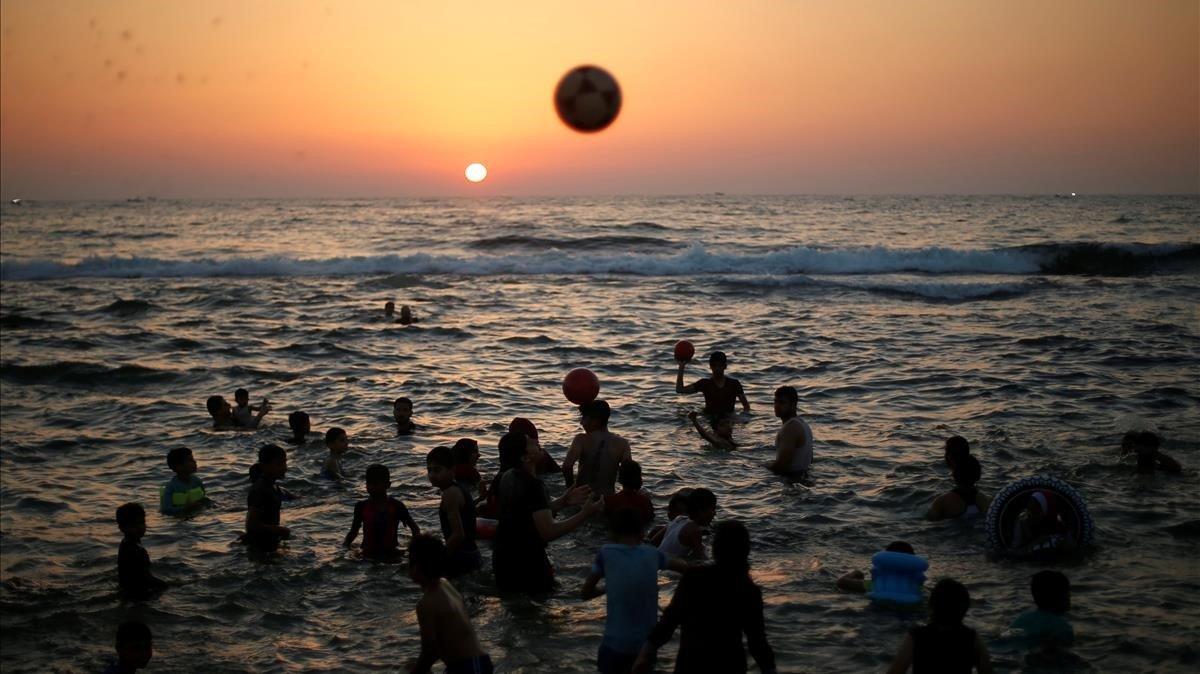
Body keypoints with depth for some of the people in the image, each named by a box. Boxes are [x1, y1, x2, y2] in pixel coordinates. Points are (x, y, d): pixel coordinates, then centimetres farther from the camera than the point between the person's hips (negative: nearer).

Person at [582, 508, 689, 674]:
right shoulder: (653, 553, 1)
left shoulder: (606, 553, -6)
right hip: (648, 642, 3)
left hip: (616, 643, -3)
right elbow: (684, 567, 17)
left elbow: (585, 593, 2)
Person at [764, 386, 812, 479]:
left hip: (789, 478, -10)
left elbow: (781, 465, -27)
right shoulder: (802, 423, 13)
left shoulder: (790, 427, -20)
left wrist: (768, 464, -6)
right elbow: (809, 460, 21)